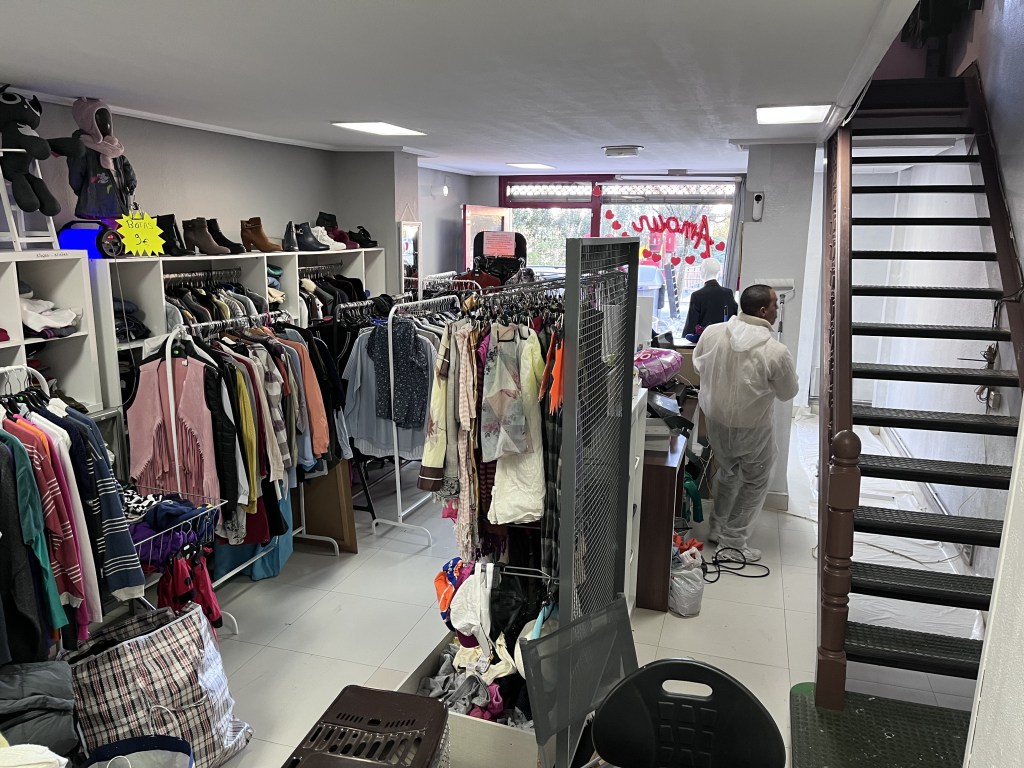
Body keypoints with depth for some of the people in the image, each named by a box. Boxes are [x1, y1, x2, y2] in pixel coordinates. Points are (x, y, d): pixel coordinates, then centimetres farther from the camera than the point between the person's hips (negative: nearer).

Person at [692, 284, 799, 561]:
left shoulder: (712, 333, -12)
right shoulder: (776, 351, -23)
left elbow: (698, 365, 8)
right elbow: (788, 393, -8)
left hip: (716, 422, 5)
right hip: (753, 429, -5)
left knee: (727, 472, 26)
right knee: (754, 483, 16)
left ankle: (718, 528, 39)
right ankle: (733, 543, 21)